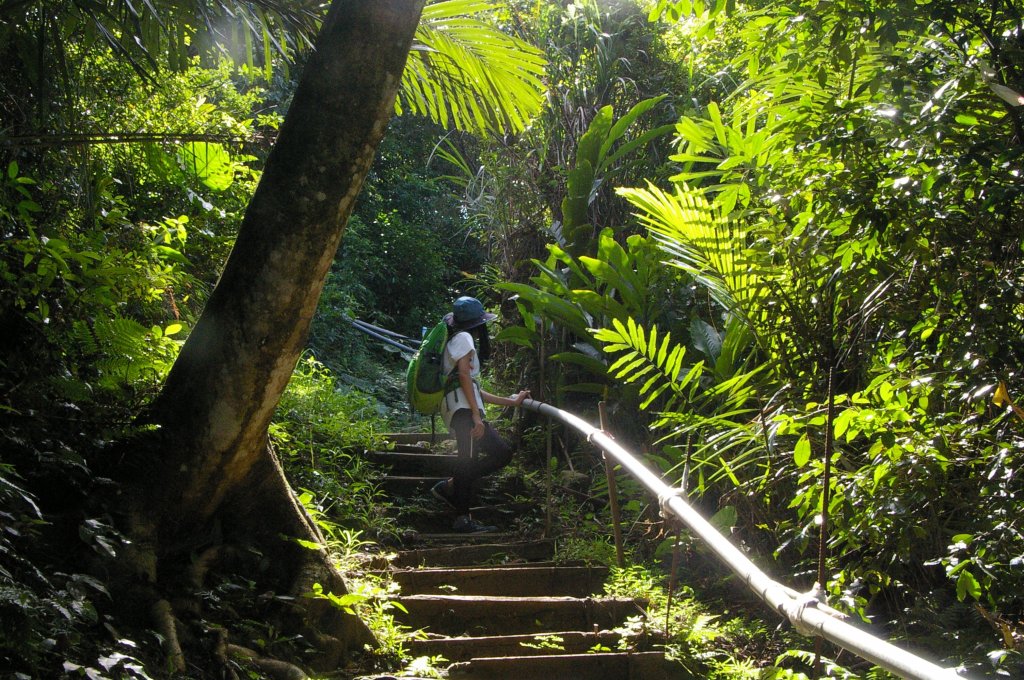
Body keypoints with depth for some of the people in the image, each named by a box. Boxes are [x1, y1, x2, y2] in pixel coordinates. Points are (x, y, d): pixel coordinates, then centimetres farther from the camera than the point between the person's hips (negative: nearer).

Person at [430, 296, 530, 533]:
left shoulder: (457, 340, 31)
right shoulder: (463, 337, 1)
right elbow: (464, 374, -13)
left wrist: (511, 401, 29)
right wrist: (476, 416, -19)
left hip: (463, 410, 9)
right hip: (462, 407, -9)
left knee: (501, 452, 4)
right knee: (468, 460, -13)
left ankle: (449, 486, 3)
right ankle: (462, 518, -14)